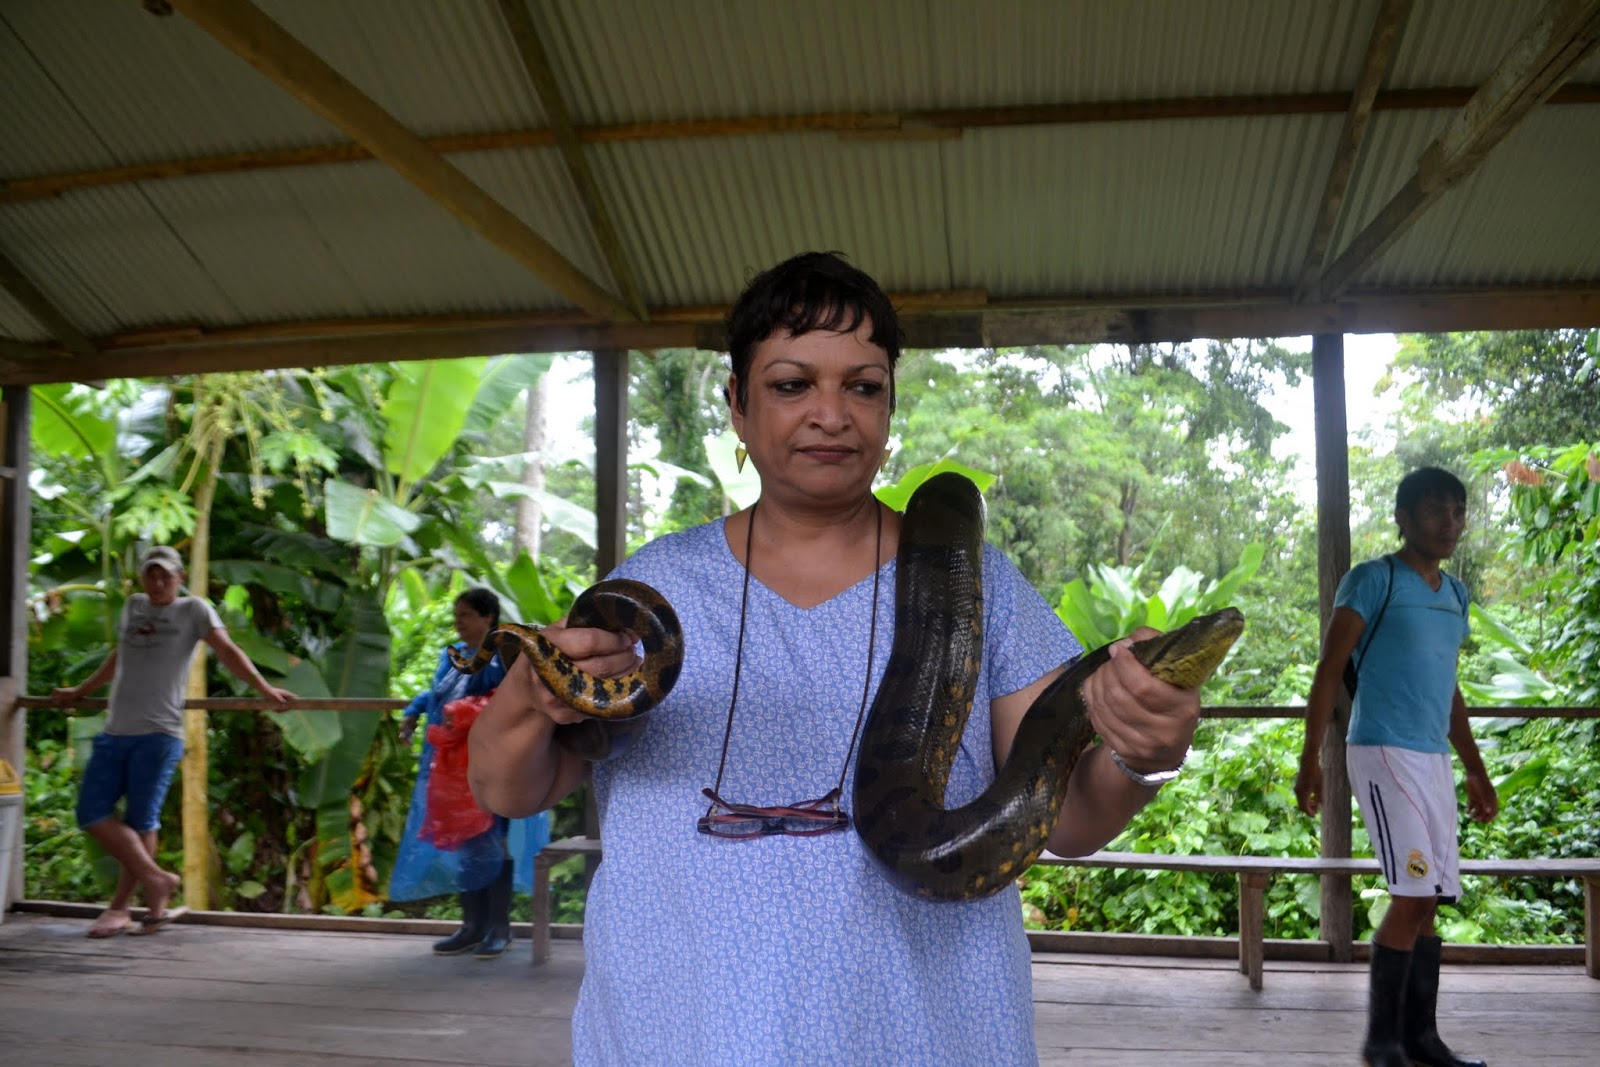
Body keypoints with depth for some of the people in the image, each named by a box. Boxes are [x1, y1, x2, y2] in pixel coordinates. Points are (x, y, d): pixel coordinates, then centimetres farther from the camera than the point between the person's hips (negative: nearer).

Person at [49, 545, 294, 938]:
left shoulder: (193, 610, 3)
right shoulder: (133, 607, 19)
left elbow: (228, 652, -6)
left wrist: (265, 689, -17)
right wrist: (78, 692, 41)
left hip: (158, 733, -6)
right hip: (114, 731, 6)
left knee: (140, 820, -3)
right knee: (92, 814, -1)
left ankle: (121, 907, 8)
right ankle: (157, 880, 6)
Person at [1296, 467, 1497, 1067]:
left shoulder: (1454, 593, 16)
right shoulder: (1372, 580, -6)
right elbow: (1328, 673, -9)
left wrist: (1476, 770, 24)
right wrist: (1309, 761, -15)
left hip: (1434, 759, 7)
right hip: (1383, 752, -7)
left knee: (1430, 898, 8)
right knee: (1414, 892, -12)